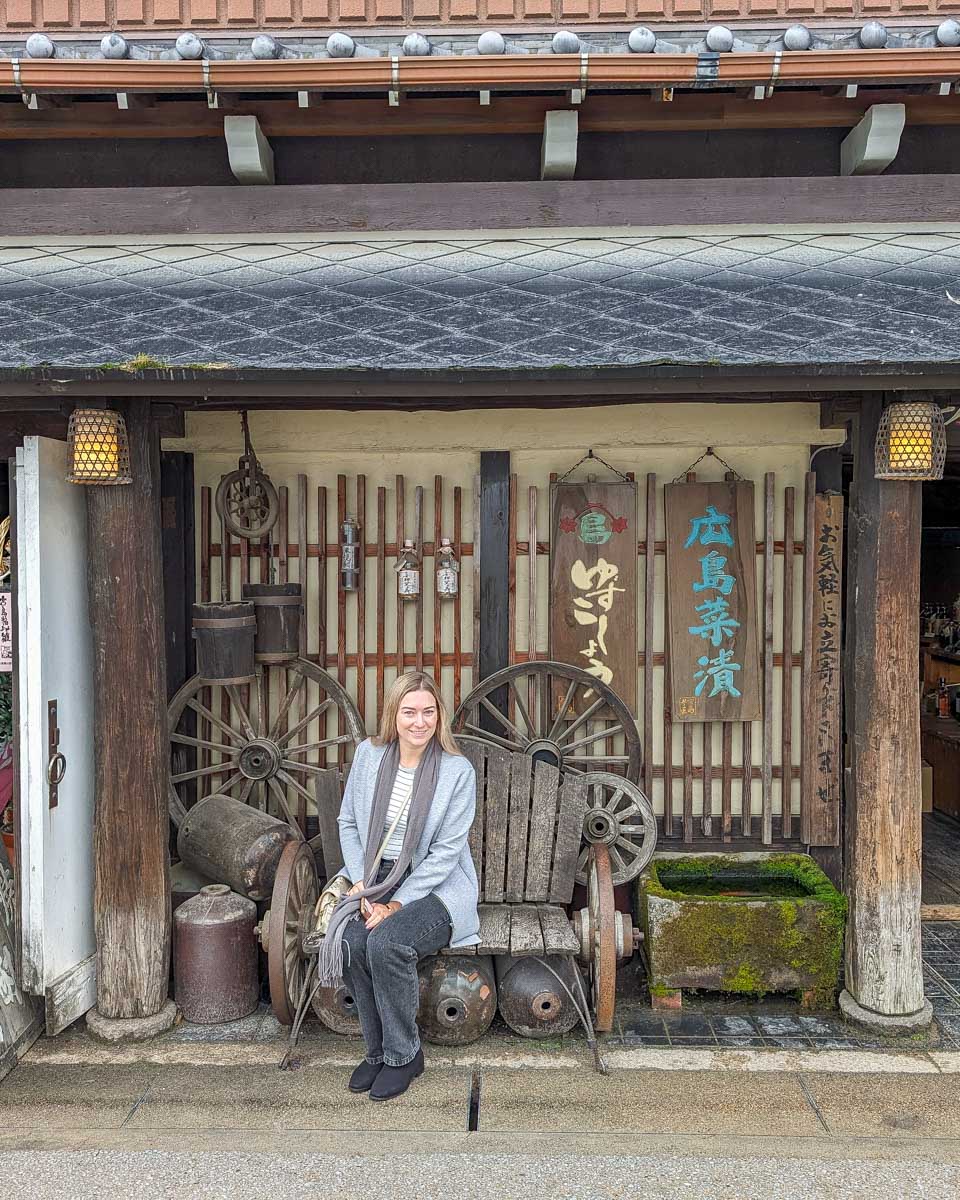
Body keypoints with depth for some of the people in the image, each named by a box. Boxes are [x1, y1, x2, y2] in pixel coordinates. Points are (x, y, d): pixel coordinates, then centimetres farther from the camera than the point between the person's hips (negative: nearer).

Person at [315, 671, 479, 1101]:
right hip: (377, 879, 4)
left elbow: (445, 852, -13)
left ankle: (403, 1054, -6)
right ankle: (378, 1050, -2)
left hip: (437, 887, -4)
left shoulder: (458, 771, -12)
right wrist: (361, 884, -6)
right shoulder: (369, 754, 0)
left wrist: (395, 905, -19)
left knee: (385, 941, -30)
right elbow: (348, 822, 8)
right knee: (353, 941, -26)